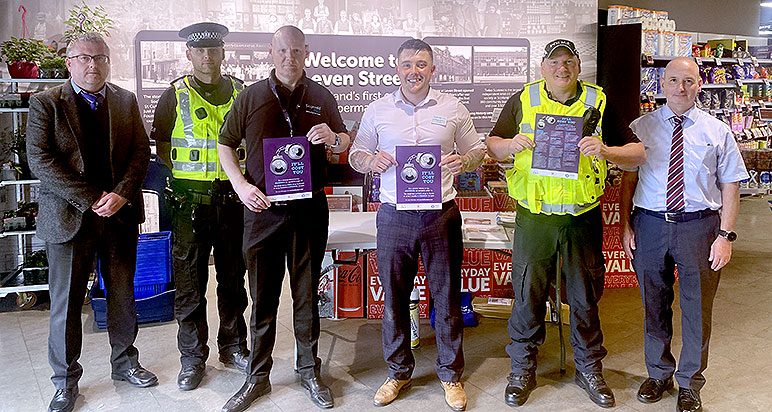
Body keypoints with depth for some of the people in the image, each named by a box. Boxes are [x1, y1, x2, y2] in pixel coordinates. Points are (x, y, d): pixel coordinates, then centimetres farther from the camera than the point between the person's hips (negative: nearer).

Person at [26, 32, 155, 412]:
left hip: (120, 214, 3)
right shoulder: (46, 103, -2)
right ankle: (65, 382, 20)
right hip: (68, 218, -3)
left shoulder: (125, 101, 9)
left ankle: (124, 362, 32)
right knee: (65, 303, 5)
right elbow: (40, 160, -10)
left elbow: (141, 151, 4)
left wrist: (120, 194, -12)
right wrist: (91, 200, -16)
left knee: (123, 295, 13)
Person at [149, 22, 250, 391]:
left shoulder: (241, 93, 7)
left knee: (233, 278, 12)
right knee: (189, 282, 3)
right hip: (190, 203, -2)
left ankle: (233, 347, 28)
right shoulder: (174, 96, 2)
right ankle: (192, 358, 16)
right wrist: (190, 178, -4)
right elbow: (162, 150, 6)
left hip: (232, 198, 2)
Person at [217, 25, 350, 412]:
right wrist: (241, 186, -5)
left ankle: (310, 372, 24)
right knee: (263, 296, 6)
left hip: (309, 207, 1)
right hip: (263, 208, 0)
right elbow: (225, 144, 10)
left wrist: (332, 137, -10)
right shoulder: (250, 97, 5)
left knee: (306, 294, 10)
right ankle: (257, 377, 19)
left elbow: (344, 143, 14)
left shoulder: (321, 97, 7)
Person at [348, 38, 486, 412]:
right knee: (393, 297, 9)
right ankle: (398, 371, 27)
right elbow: (355, 154, 12)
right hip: (394, 215, 1)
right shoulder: (377, 110, 7)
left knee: (447, 296, 6)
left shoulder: (453, 108, 6)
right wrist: (370, 160, -10)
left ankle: (450, 373, 24)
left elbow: (477, 150, 12)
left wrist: (464, 161, -10)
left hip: (441, 213, -1)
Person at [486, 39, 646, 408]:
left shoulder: (598, 103, 4)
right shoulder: (522, 101, 5)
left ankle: (589, 369, 30)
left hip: (583, 218, 1)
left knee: (585, 297, 12)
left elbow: (638, 153, 2)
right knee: (527, 295, 7)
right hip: (534, 217, 0)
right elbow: (492, 147, 8)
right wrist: (512, 144, -14)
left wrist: (606, 151, -18)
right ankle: (522, 370, 25)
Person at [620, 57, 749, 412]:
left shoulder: (717, 131, 2)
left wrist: (726, 236, -7)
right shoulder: (640, 128, 4)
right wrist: (625, 227, -1)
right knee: (654, 307, 14)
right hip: (649, 226, 1)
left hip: (699, 226, 0)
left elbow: (730, 187, 1)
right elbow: (628, 180, 5)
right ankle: (658, 374, 35)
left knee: (697, 310, 8)